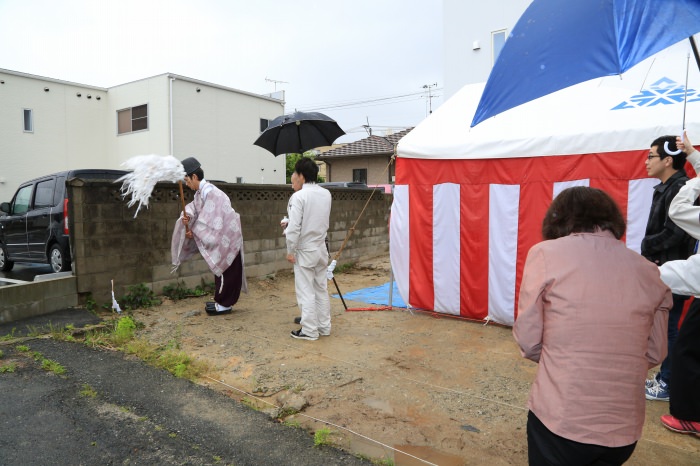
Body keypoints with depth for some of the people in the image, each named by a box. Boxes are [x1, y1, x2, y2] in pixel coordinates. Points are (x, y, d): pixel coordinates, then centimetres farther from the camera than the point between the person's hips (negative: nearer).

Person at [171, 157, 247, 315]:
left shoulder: (209, 192, -23)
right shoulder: (201, 191, 9)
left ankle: (225, 304, 8)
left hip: (226, 237, -10)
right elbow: (194, 208, 2)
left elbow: (207, 221, -24)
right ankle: (222, 300, 25)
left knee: (227, 271, -1)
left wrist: (193, 232, -15)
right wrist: (187, 217, -20)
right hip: (220, 237, 10)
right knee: (221, 270, 16)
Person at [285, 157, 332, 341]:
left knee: (306, 291, 2)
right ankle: (324, 326, 24)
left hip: (304, 250, -6)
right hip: (321, 248, 7)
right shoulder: (326, 194, 3)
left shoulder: (299, 196, -17)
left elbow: (294, 227, -18)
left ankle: (309, 330, 8)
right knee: (322, 289, 15)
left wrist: (290, 250, -9)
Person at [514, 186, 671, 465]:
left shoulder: (546, 253, -9)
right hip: (624, 428, 4)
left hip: (560, 420, -4)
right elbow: (655, 354, 9)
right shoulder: (648, 271, 3)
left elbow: (528, 342, -8)